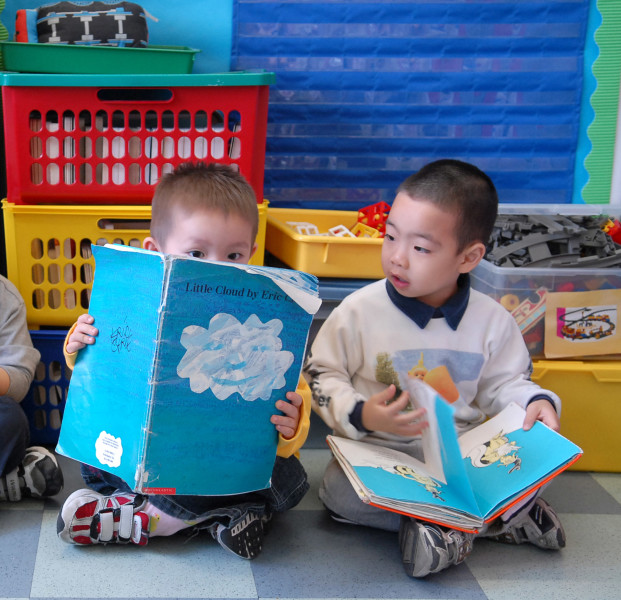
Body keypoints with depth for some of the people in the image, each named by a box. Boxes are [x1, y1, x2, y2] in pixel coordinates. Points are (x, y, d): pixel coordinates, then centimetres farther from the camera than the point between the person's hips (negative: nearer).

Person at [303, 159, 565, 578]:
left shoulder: (491, 320, -2)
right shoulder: (359, 310, -9)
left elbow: (503, 383, 10)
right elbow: (321, 374, -4)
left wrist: (536, 401, -10)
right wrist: (360, 415, -20)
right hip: (376, 451, 0)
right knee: (339, 492, -31)